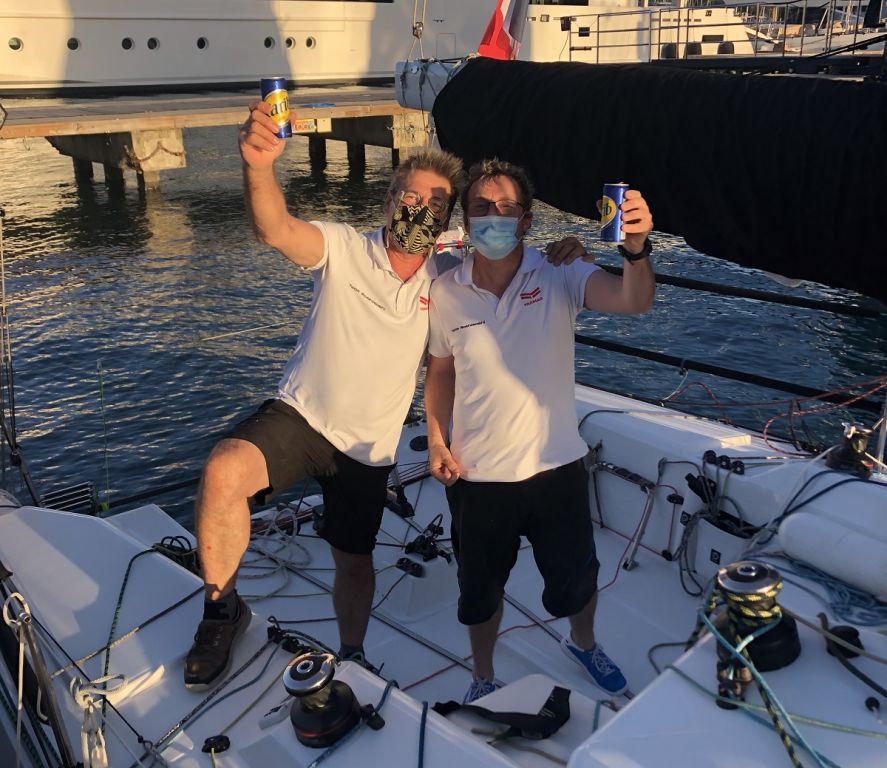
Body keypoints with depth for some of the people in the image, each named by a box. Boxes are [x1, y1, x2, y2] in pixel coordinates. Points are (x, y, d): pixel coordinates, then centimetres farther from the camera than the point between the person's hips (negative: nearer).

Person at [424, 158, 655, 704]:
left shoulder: (559, 276, -12)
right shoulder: (445, 293, -7)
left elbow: (633, 302, -27)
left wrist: (637, 247, -47)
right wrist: (437, 440, -4)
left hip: (556, 466, 0)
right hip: (477, 475, 1)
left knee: (575, 580, 20)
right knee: (480, 591, 19)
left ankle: (583, 644, 55)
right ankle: (484, 679, 48)